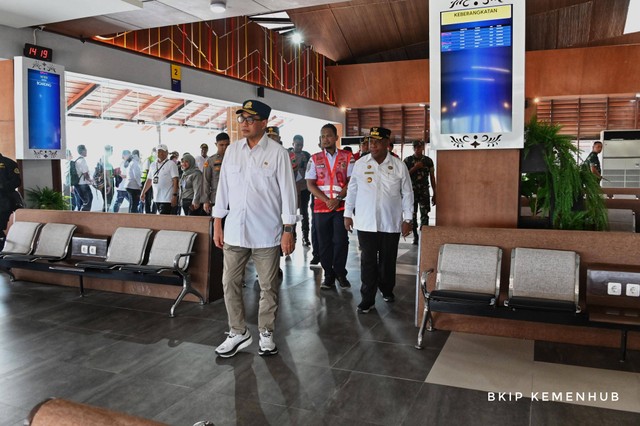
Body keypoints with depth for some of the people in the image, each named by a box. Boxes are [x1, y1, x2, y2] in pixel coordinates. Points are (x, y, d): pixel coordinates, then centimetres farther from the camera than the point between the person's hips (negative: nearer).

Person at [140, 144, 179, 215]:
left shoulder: (171, 164, -5)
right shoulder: (153, 165, 15)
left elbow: (175, 181, -11)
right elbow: (149, 180, 20)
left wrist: (175, 195, -18)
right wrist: (143, 192, 15)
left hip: (167, 199, -6)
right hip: (156, 198, 6)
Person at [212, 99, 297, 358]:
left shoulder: (277, 153, -5)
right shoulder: (232, 151, 7)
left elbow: (287, 191, -6)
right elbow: (223, 188, 10)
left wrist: (288, 231, -8)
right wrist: (217, 224, 8)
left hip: (266, 233, -4)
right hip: (235, 230, 4)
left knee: (268, 286, 7)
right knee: (230, 283, 8)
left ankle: (266, 334, 24)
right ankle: (238, 332, 24)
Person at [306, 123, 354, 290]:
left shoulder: (347, 157, 4)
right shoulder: (315, 159, 7)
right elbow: (310, 184, 1)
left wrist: (338, 198, -13)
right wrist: (326, 200, -11)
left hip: (341, 206, -1)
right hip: (321, 207, 1)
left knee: (341, 241, -1)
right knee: (324, 243, 5)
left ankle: (340, 273, 18)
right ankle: (329, 275, 17)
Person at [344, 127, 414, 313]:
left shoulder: (399, 165, -2)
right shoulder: (360, 164, 0)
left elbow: (407, 193, 3)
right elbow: (352, 190, 8)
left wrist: (407, 219, 0)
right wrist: (348, 214, 7)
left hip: (391, 223, 0)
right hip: (366, 223, 0)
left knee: (388, 260, 13)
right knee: (368, 261, 2)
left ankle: (387, 290, 35)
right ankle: (368, 299, 10)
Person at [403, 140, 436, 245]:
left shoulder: (428, 160, 6)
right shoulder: (407, 160, 4)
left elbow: (432, 177, 8)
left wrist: (434, 194, 6)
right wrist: (415, 167, -13)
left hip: (424, 191, 0)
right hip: (412, 191, 0)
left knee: (424, 214, -6)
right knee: (413, 215, 3)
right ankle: (415, 237, 12)